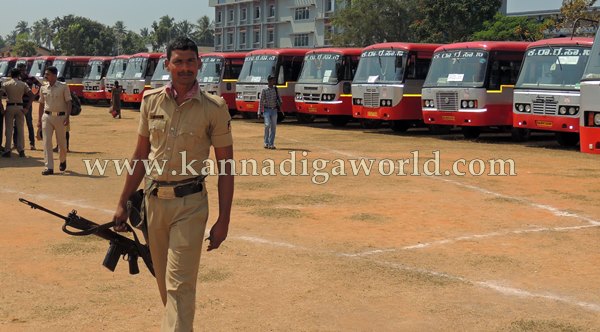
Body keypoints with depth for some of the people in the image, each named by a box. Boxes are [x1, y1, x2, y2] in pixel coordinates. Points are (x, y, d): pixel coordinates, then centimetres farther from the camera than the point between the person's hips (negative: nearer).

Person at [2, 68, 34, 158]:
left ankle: (7, 151, 0)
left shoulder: (6, 84, -1)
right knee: (20, 129, 7)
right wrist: (27, 108, -3)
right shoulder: (23, 84, 3)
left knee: (9, 129, 2)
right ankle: (21, 150, 5)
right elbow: (32, 95, -4)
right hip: (20, 107, 1)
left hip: (9, 107, -1)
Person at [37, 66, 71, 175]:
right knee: (47, 142, -6)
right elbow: (41, 104, 14)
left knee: (61, 142, 7)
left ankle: (63, 161, 35)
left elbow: (68, 103, -5)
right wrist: (39, 119, 9)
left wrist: (67, 117, -14)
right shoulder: (43, 88, 8)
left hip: (60, 117, -3)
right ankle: (49, 167, -7)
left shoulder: (63, 87, -3)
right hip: (47, 117, 3)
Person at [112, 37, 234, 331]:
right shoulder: (151, 101, 4)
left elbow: (225, 166, -4)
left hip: (190, 203, -4)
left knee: (180, 285, -7)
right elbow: (141, 154, 11)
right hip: (153, 199, 4)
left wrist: (223, 220, -8)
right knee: (163, 279, 17)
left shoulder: (214, 108, -7)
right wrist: (123, 203, 11)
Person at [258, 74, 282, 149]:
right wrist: (259, 112, -5)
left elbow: (279, 98, 11)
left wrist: (280, 103, -11)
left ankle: (271, 144, 9)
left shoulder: (276, 89, 7)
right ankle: (266, 143, -4)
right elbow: (261, 102, -3)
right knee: (267, 125, -17)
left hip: (274, 110, 4)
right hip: (267, 110, -4)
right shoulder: (264, 90, -4)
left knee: (273, 127, 2)